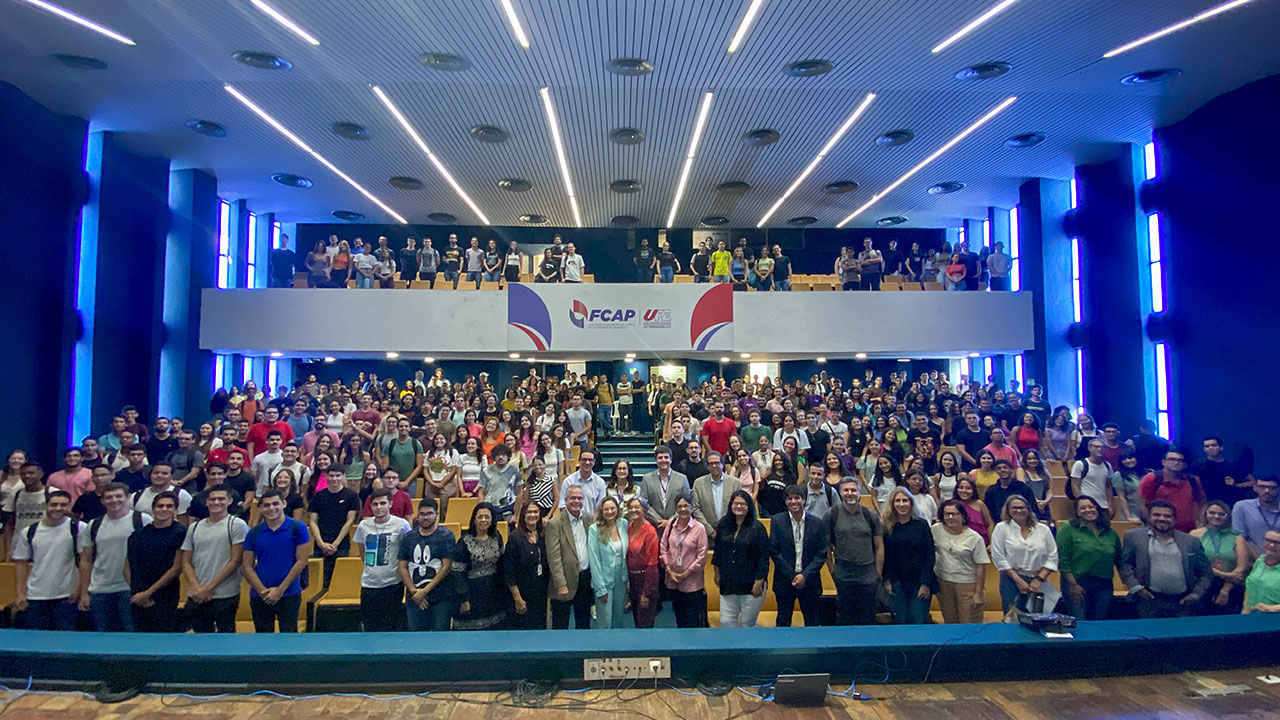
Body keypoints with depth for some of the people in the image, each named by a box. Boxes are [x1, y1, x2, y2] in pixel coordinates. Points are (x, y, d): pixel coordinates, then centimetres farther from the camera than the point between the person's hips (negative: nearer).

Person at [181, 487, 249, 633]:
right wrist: (197, 588, -5)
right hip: (196, 597, 5)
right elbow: (186, 562, 10)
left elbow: (235, 561, -8)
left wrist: (209, 588, -10)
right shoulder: (194, 527, 12)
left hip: (225, 597, -5)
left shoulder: (236, 525, -4)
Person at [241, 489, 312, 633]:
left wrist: (281, 589, -10)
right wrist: (262, 591, -9)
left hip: (289, 595, -3)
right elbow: (247, 566, 3)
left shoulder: (297, 528, -4)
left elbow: (302, 560, -7)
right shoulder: (254, 533, 5)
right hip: (259, 597, 4)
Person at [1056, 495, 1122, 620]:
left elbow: (1120, 561, 19)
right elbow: (1062, 561, -8)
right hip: (1077, 584, -4)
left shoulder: (1111, 534, 11)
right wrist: (1073, 585, -13)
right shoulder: (1068, 530, -3)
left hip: (1104, 586, 4)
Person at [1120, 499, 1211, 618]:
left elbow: (1206, 573, 15)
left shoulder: (1191, 541, 12)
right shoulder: (1133, 536, 6)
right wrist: (1136, 588, -7)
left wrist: (1196, 594, 4)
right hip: (1150, 599, -2)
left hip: (1183, 602, 2)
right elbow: (1124, 564, 4)